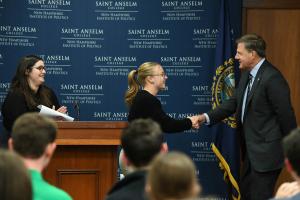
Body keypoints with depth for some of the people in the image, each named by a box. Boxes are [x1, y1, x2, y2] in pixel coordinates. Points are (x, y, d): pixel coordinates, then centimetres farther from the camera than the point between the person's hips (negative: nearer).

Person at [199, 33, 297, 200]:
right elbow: (233, 102, 10)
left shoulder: (272, 78, -22)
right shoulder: (247, 74, 7)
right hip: (251, 149, 10)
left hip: (266, 151, -10)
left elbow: (286, 115, -19)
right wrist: (207, 117, -2)